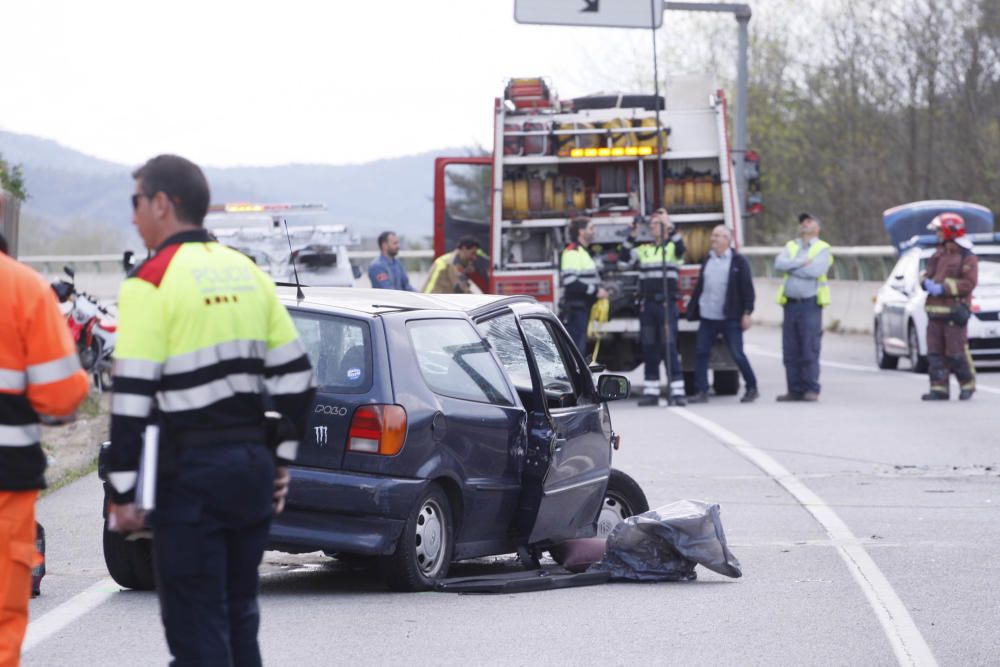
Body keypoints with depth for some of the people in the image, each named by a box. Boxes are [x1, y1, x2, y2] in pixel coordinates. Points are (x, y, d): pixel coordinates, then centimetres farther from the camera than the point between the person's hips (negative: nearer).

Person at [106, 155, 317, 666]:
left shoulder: (151, 282, -10)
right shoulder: (247, 272, 11)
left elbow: (132, 397, -15)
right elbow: (296, 376, 13)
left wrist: (123, 491, -12)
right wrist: (281, 460, 19)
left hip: (190, 473, -7)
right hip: (252, 464, 7)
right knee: (239, 618, 16)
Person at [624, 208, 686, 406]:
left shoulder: (672, 247, 6)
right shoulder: (645, 249, 16)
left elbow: (681, 248, -17)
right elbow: (627, 257, 2)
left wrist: (670, 227, -23)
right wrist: (631, 237, -9)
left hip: (667, 303, -4)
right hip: (647, 304, 4)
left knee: (669, 346, -10)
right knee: (649, 348, 5)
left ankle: (677, 392, -11)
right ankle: (651, 392, 9)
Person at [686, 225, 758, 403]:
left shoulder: (738, 261, -2)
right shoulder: (707, 261, 14)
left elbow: (747, 288, -4)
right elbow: (699, 287, 18)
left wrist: (746, 313, -10)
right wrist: (692, 310, 15)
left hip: (730, 319, -5)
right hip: (708, 318, 5)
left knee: (737, 354, -2)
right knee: (701, 352, 0)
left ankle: (752, 388, 11)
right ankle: (701, 392, 5)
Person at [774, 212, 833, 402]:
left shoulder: (823, 249, 5)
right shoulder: (790, 247, 18)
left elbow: (816, 270, -13)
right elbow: (779, 264, -1)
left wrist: (791, 267, -3)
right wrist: (802, 262, -11)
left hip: (810, 303, -4)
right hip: (790, 304, 4)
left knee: (810, 350, -8)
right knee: (790, 351, 2)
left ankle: (811, 390, -5)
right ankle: (795, 390, 6)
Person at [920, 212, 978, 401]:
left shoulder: (967, 258, -6)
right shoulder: (938, 255, 17)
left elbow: (968, 283, -15)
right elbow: (927, 274, 20)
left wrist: (942, 288, -20)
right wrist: (927, 282, -4)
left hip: (954, 312, -7)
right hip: (935, 312, 7)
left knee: (956, 353, -6)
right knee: (935, 352, 1)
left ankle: (968, 385, 11)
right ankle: (939, 389, 3)